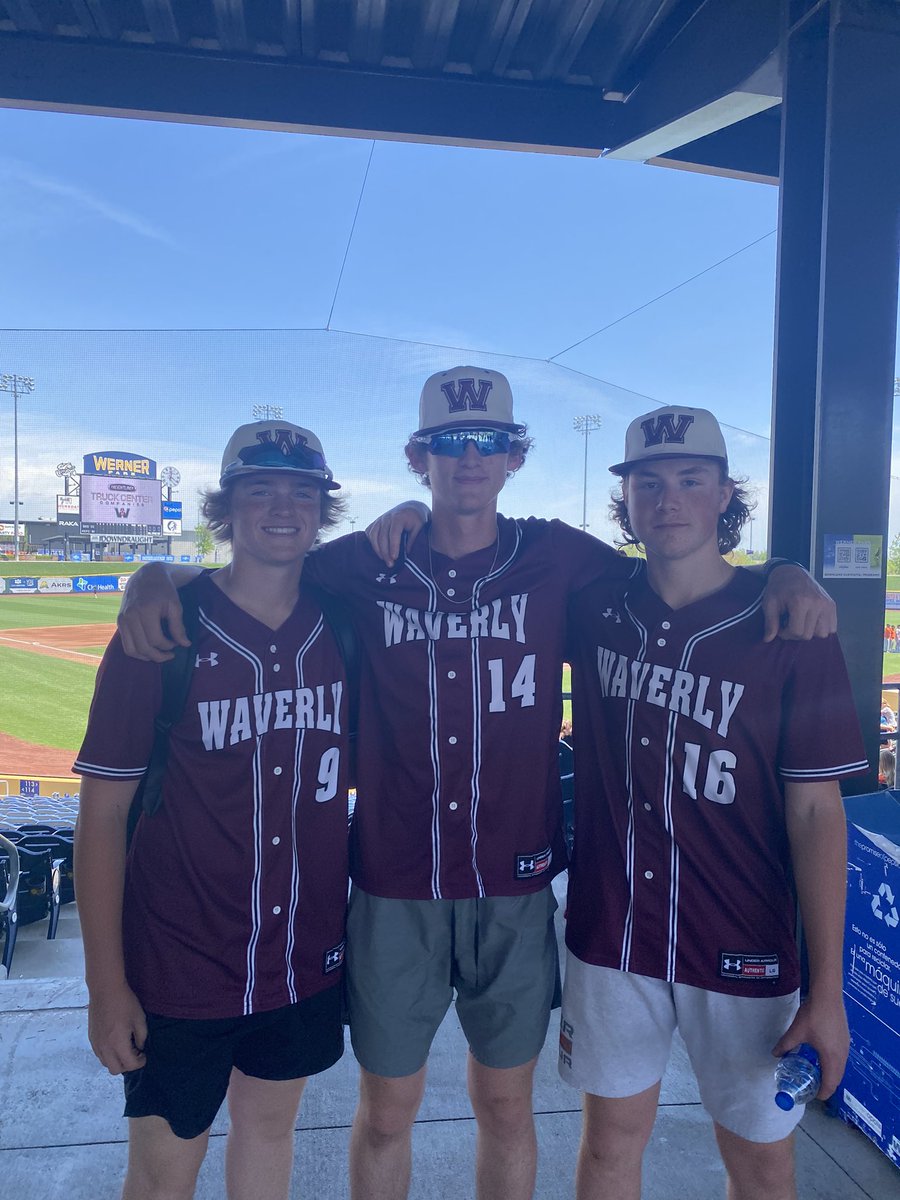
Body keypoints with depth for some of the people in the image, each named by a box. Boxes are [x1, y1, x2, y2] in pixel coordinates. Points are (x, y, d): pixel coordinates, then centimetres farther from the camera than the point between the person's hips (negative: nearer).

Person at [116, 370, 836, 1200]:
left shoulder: (558, 559, -2)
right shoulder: (364, 565, -2)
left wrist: (788, 578, -10)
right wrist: (156, 581, -14)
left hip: (514, 889, 1)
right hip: (394, 889, 0)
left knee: (506, 1106, 19)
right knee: (386, 1111, 17)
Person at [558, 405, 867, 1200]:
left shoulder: (790, 633, -10)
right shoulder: (594, 611, -4)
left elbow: (816, 814, -9)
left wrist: (827, 992, -9)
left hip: (743, 953, -1)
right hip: (610, 937, 2)